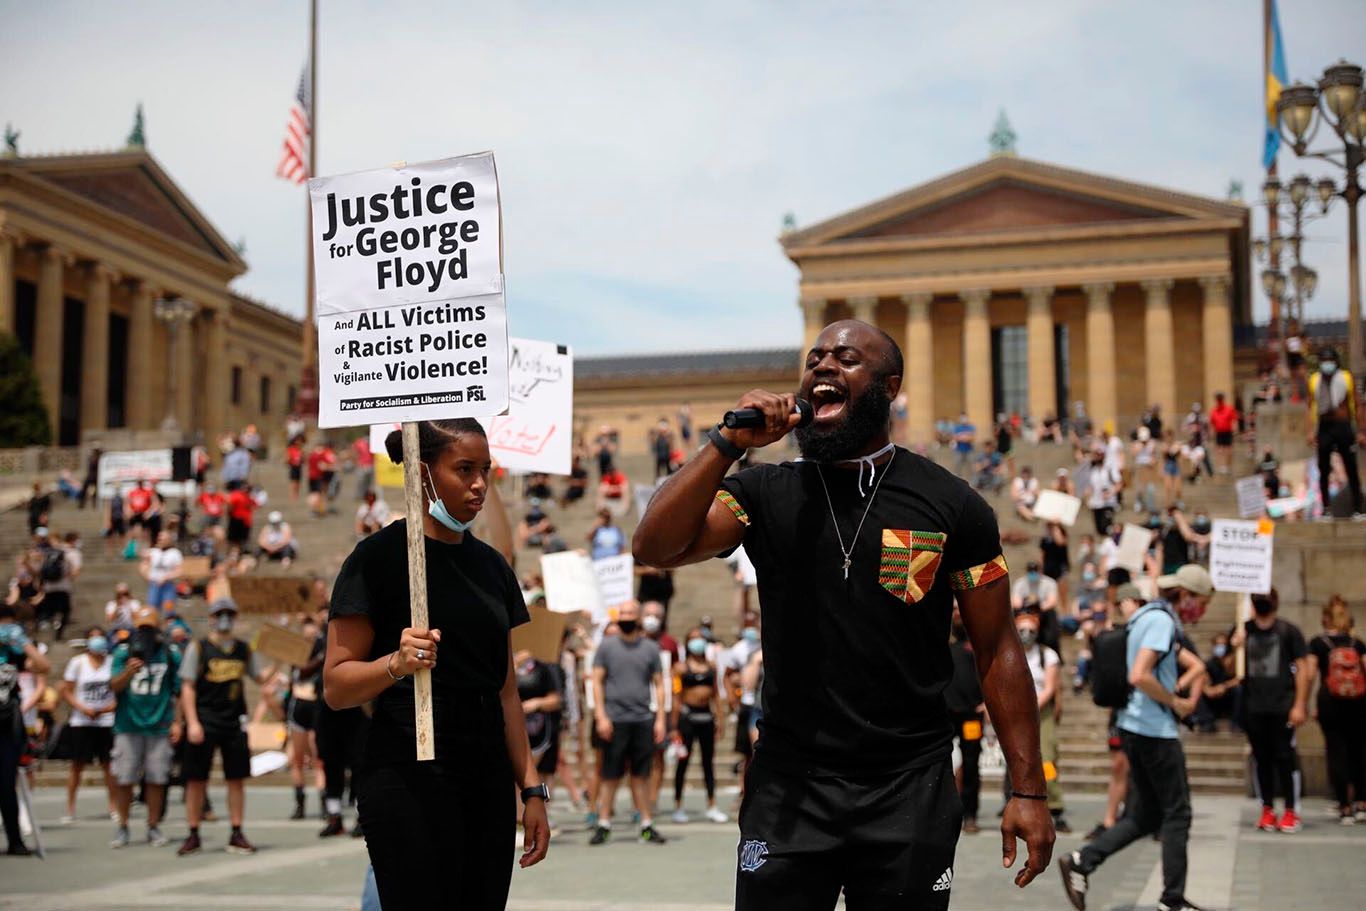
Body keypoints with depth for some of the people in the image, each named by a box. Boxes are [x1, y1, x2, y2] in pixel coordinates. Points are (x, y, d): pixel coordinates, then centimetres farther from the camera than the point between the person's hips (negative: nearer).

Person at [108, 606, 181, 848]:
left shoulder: (171, 654, 3)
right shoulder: (123, 653, 1)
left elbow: (178, 691, 8)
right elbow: (114, 686, -9)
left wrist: (176, 722, 5)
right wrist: (128, 672, -29)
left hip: (159, 726, 0)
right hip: (128, 726, 0)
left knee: (156, 779, 3)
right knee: (125, 779, 2)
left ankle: (153, 828, 13)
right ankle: (123, 828, 12)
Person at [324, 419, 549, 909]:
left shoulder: (491, 564, 13)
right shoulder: (380, 555, -6)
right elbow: (335, 687, -8)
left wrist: (532, 788, 11)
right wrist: (397, 663, -27)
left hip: (488, 783, 6)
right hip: (411, 780, -6)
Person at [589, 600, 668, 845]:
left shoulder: (650, 648, 9)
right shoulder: (607, 646, 5)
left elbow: (658, 685, 9)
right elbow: (597, 681, 2)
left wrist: (660, 719, 1)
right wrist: (601, 715, -8)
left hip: (643, 719, 2)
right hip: (614, 719, -1)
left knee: (641, 775, 6)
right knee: (610, 776, 1)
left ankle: (647, 825, 11)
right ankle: (603, 825, 7)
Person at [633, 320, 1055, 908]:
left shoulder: (951, 504, -1)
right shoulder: (766, 493, 3)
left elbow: (996, 650, 1)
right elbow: (655, 548, -11)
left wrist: (1028, 790, -3)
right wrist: (729, 442, -16)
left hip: (911, 788, 0)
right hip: (790, 784, 1)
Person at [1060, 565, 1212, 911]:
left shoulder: (1148, 617, 16)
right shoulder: (1161, 620, -15)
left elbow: (1195, 665, 22)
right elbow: (1139, 676, -27)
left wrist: (1183, 682, 0)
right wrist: (1177, 703, -14)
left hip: (1135, 728, 10)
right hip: (1156, 731, -10)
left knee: (1144, 816, 12)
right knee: (1177, 814, 1)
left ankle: (1081, 862, 3)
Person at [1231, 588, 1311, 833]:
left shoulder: (1288, 631, -1)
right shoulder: (1243, 630, 7)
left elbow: (1302, 668, -1)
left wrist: (1300, 704, -7)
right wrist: (1235, 646, -12)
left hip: (1282, 707, -3)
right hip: (1253, 707, 3)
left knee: (1285, 757, -1)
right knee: (1261, 758, 7)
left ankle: (1291, 812, 7)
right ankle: (1267, 810, 16)